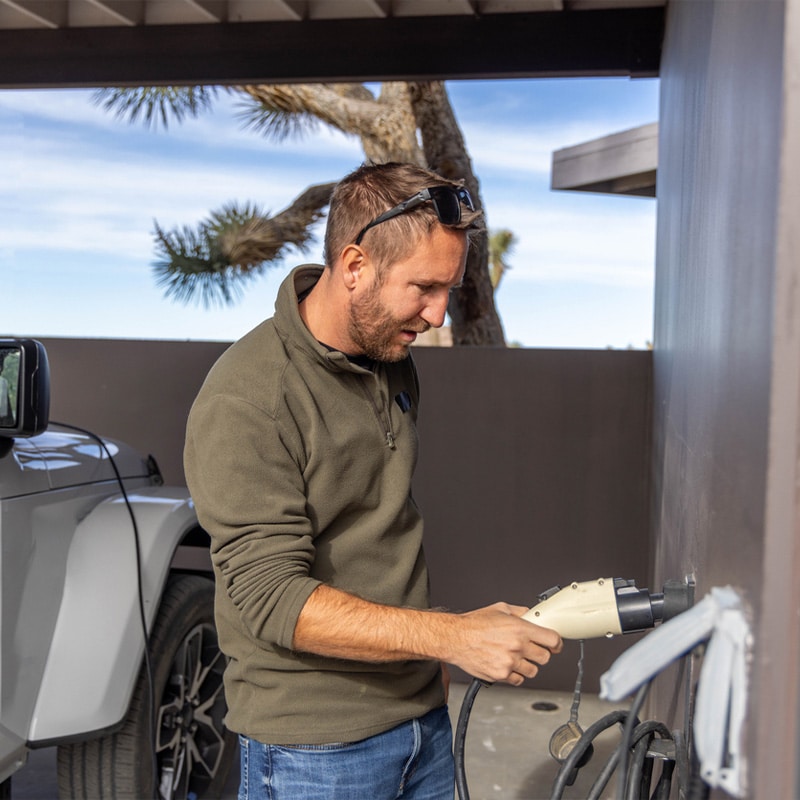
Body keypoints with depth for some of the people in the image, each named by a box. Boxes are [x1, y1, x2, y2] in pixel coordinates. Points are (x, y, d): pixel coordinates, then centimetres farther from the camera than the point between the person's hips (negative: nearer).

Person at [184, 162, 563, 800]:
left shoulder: (395, 365, 4)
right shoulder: (246, 401, -21)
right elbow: (273, 598, -25)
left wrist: (433, 660, 12)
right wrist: (453, 635, -28)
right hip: (315, 748, -6)